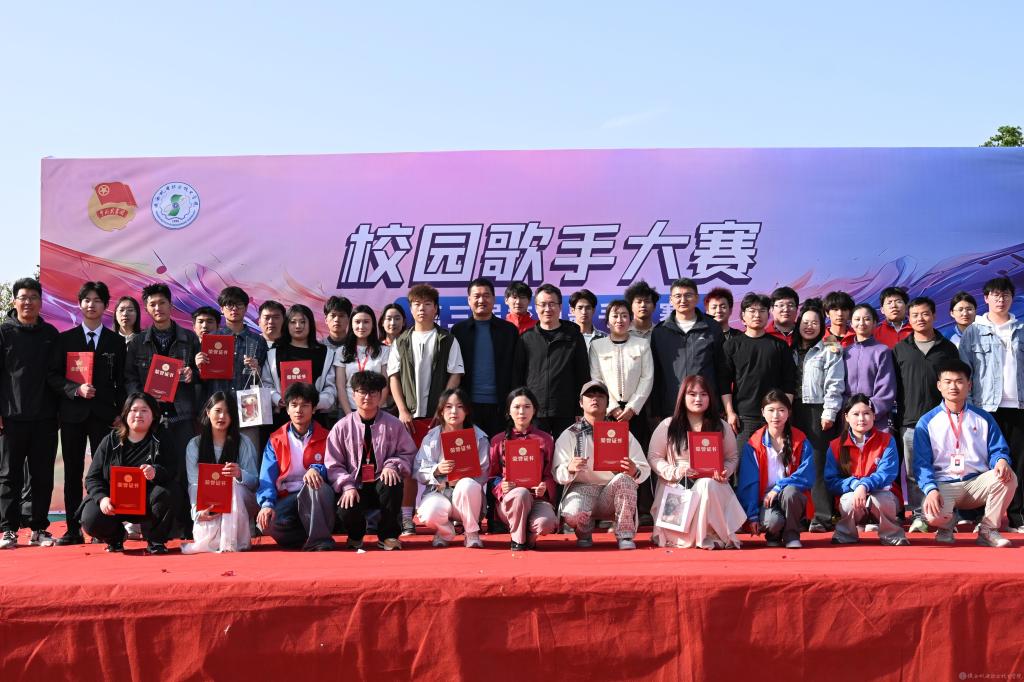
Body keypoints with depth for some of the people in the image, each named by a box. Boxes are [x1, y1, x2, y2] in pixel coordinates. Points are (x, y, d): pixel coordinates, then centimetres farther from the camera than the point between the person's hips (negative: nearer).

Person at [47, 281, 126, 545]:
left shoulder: (117, 342, 9)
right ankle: (73, 530, 6)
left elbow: (121, 381, 8)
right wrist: (76, 389, -14)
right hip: (73, 413, 1)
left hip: (103, 414, -1)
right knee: (73, 472, 3)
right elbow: (53, 376, 3)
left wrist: (120, 413, -1)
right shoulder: (65, 339, 8)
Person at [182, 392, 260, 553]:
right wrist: (197, 509, -26)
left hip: (240, 505, 0)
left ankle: (230, 542, -35)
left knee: (233, 484, -35)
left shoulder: (244, 443, 3)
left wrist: (240, 474, -32)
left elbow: (255, 481, -7)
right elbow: (194, 484, -5)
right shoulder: (195, 445, 6)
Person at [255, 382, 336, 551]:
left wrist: (316, 470, -26)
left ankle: (320, 543, -29)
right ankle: (315, 538, -15)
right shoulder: (276, 440, 10)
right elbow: (267, 478, 0)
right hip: (286, 498, 1)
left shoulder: (325, 438, 8)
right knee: (267, 523, -31)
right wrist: (267, 504, -19)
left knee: (315, 486, -37)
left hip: (316, 497, -1)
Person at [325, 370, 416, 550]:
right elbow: (333, 465, 2)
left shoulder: (393, 424, 3)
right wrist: (347, 486, -14)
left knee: (392, 484, -35)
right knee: (346, 511, -31)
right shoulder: (342, 427, 2)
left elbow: (408, 453, 7)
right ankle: (356, 536, 11)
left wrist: (393, 465, -14)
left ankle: (388, 535, -10)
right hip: (356, 487, 0)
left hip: (382, 485, 0)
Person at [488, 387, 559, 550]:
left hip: (538, 498, 0)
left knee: (545, 523, -35)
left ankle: (529, 536, 4)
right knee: (521, 493, -38)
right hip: (508, 500, 0)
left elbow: (550, 474, 10)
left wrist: (545, 487, -13)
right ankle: (517, 539, -13)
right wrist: (501, 487, -12)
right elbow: (492, 475, 11)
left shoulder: (545, 439, 13)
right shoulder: (498, 441, 12)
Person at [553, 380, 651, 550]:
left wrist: (634, 471, -22)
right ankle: (585, 533, 4)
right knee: (573, 513, -34)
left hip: (611, 495, 1)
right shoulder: (569, 435, 5)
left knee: (625, 478, -31)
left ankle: (625, 536, -18)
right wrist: (569, 469, -27)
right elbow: (557, 474, -3)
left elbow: (644, 469, 3)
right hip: (582, 489, -1)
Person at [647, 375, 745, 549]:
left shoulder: (721, 427, 11)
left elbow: (732, 457, 15)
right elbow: (654, 457, 4)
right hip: (676, 486, -2)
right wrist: (674, 472, -13)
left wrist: (725, 472, -7)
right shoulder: (667, 426, 6)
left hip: (710, 484, 2)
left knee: (707, 485, -37)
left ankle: (709, 536, -23)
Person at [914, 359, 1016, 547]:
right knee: (933, 516, -34)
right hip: (943, 484, -2)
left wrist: (1001, 461, -20)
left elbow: (997, 450, 6)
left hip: (976, 483, 3)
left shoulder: (984, 418, 11)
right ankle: (947, 524, 7)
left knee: (1007, 477, -28)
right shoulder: (927, 422, 4)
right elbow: (922, 463, -3)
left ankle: (988, 530, -8)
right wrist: (931, 489, -21)